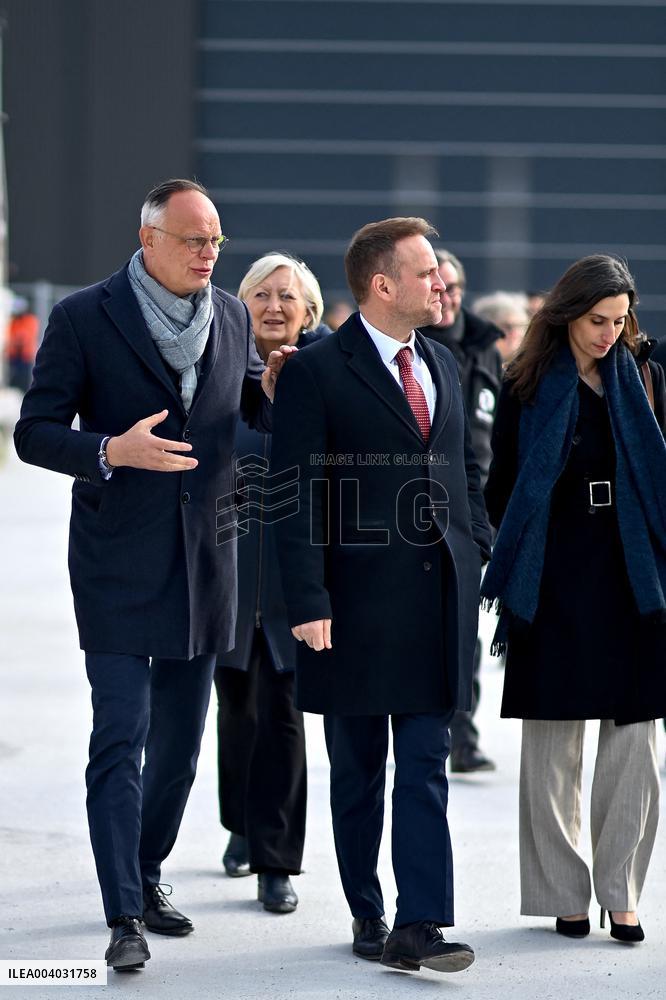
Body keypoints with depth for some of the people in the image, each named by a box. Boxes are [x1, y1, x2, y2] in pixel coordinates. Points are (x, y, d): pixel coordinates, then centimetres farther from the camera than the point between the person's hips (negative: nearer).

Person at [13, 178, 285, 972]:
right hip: (118, 566, -5)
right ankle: (124, 919, -9)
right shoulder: (84, 318, -8)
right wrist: (111, 451, -26)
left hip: (204, 563, 5)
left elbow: (262, 417, 16)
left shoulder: (232, 318, 6)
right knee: (119, 742, -10)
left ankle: (146, 876, 32)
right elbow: (34, 432, -8)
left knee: (178, 745, 14)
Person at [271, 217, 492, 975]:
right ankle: (367, 917, 20)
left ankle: (419, 927, -2)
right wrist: (307, 601, -16)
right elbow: (296, 496, -11)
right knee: (357, 773, 8)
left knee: (425, 770, 0)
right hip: (357, 600, -5)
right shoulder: (316, 371, -8)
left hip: (439, 595, 5)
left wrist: (477, 545, 9)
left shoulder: (441, 365, 13)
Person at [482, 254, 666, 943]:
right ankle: (564, 893, 9)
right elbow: (501, 488, 7)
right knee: (552, 742, 1)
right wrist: (523, 562, -2)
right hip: (554, 582, -1)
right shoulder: (527, 387, 3)